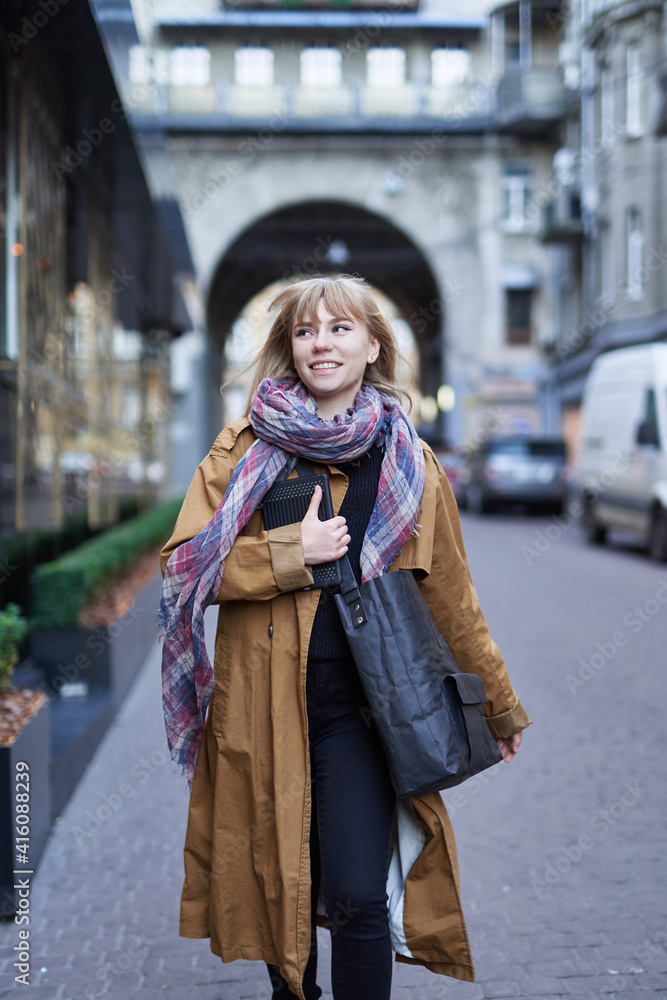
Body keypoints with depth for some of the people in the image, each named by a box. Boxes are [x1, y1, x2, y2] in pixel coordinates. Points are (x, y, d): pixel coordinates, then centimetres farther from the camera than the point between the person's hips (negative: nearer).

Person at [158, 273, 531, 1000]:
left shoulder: (407, 463, 5)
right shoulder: (246, 447, 3)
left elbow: (450, 600, 12)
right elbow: (183, 564, -2)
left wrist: (499, 706, 18)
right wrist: (293, 552, -13)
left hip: (360, 706, 0)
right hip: (265, 705, 0)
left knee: (358, 895, -9)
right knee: (280, 887, 10)